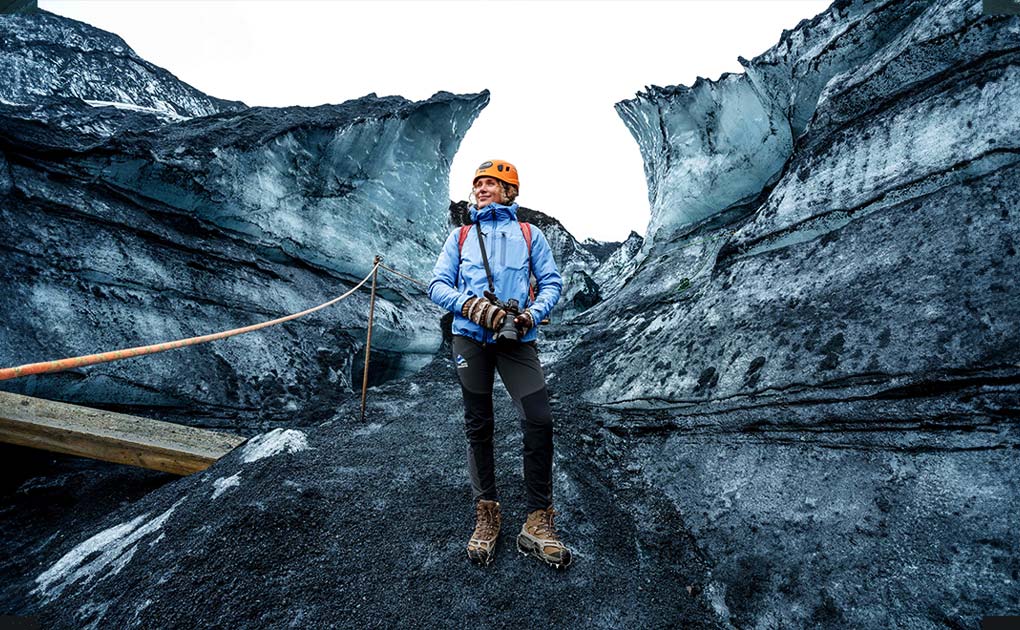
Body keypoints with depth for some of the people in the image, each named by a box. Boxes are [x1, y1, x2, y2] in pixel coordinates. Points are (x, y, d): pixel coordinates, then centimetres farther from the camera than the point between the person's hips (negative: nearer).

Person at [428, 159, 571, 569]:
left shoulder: (529, 235, 14)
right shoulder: (460, 237, 16)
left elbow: (552, 283, 8)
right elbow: (437, 285, 7)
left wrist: (533, 313, -13)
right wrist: (470, 305, -12)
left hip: (517, 338, -1)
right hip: (470, 337, 1)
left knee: (539, 422, -11)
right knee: (478, 427, 6)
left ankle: (538, 522, 3)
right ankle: (486, 515, 20)